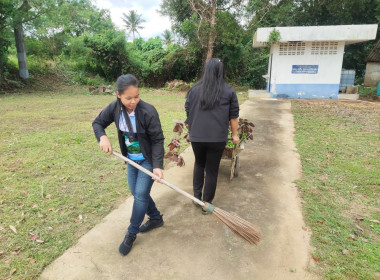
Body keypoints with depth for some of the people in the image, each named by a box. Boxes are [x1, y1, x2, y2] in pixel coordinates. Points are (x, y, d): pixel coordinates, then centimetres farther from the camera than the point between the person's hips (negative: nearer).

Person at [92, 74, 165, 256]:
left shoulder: (148, 112, -27)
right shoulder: (115, 108, -12)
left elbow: (157, 140, -22)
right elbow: (98, 123, 2)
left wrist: (157, 165, -30)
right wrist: (102, 137, -19)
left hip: (148, 160, -6)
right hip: (131, 159, 6)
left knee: (140, 194, -4)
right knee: (136, 192, 16)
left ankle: (131, 234, 16)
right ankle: (156, 218, 38)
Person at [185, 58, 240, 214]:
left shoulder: (194, 90, 3)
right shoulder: (229, 91, -1)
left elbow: (188, 112, 11)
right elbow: (234, 116, 3)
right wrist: (235, 134, 14)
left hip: (196, 136, 2)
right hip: (217, 138, -2)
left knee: (199, 164, 25)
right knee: (212, 170, 9)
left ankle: (197, 196, 26)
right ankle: (207, 204, 19)